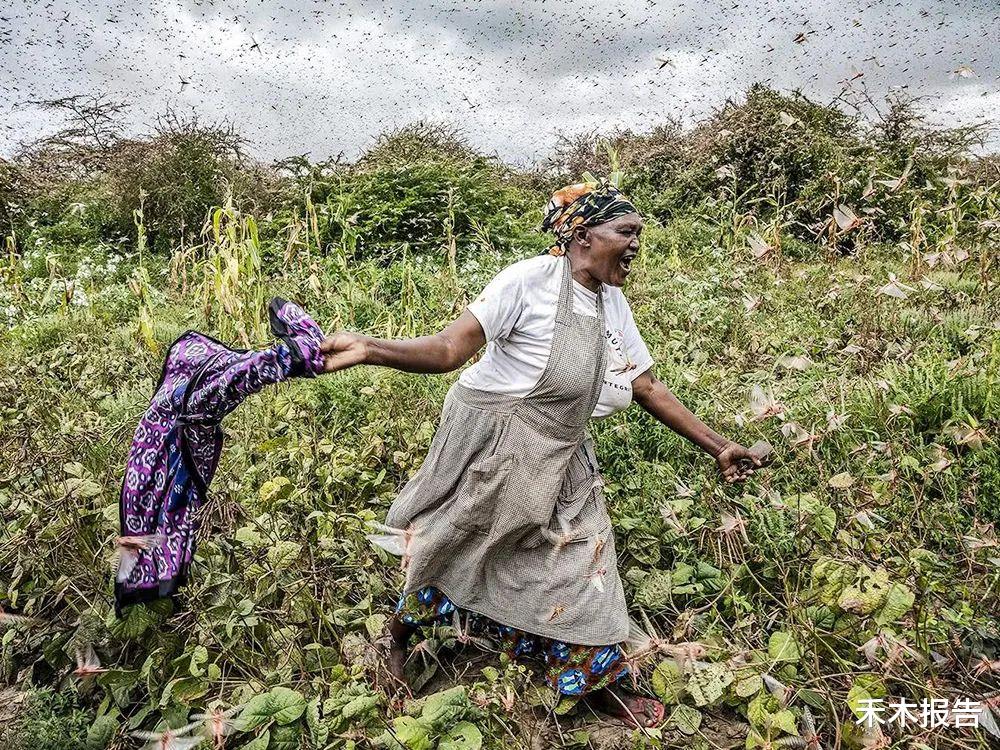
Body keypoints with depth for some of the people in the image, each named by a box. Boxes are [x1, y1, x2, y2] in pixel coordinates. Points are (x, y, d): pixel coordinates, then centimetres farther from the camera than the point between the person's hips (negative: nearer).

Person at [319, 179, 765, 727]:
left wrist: (718, 447, 9)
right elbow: (450, 349, -28)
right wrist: (364, 350, -43)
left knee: (580, 554, 10)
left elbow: (648, 389, 8)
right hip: (490, 442, -6)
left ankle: (594, 682, 31)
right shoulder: (529, 280, -21)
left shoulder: (614, 306, 2)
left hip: (558, 458, 6)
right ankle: (401, 632, 43)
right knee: (457, 547, 12)